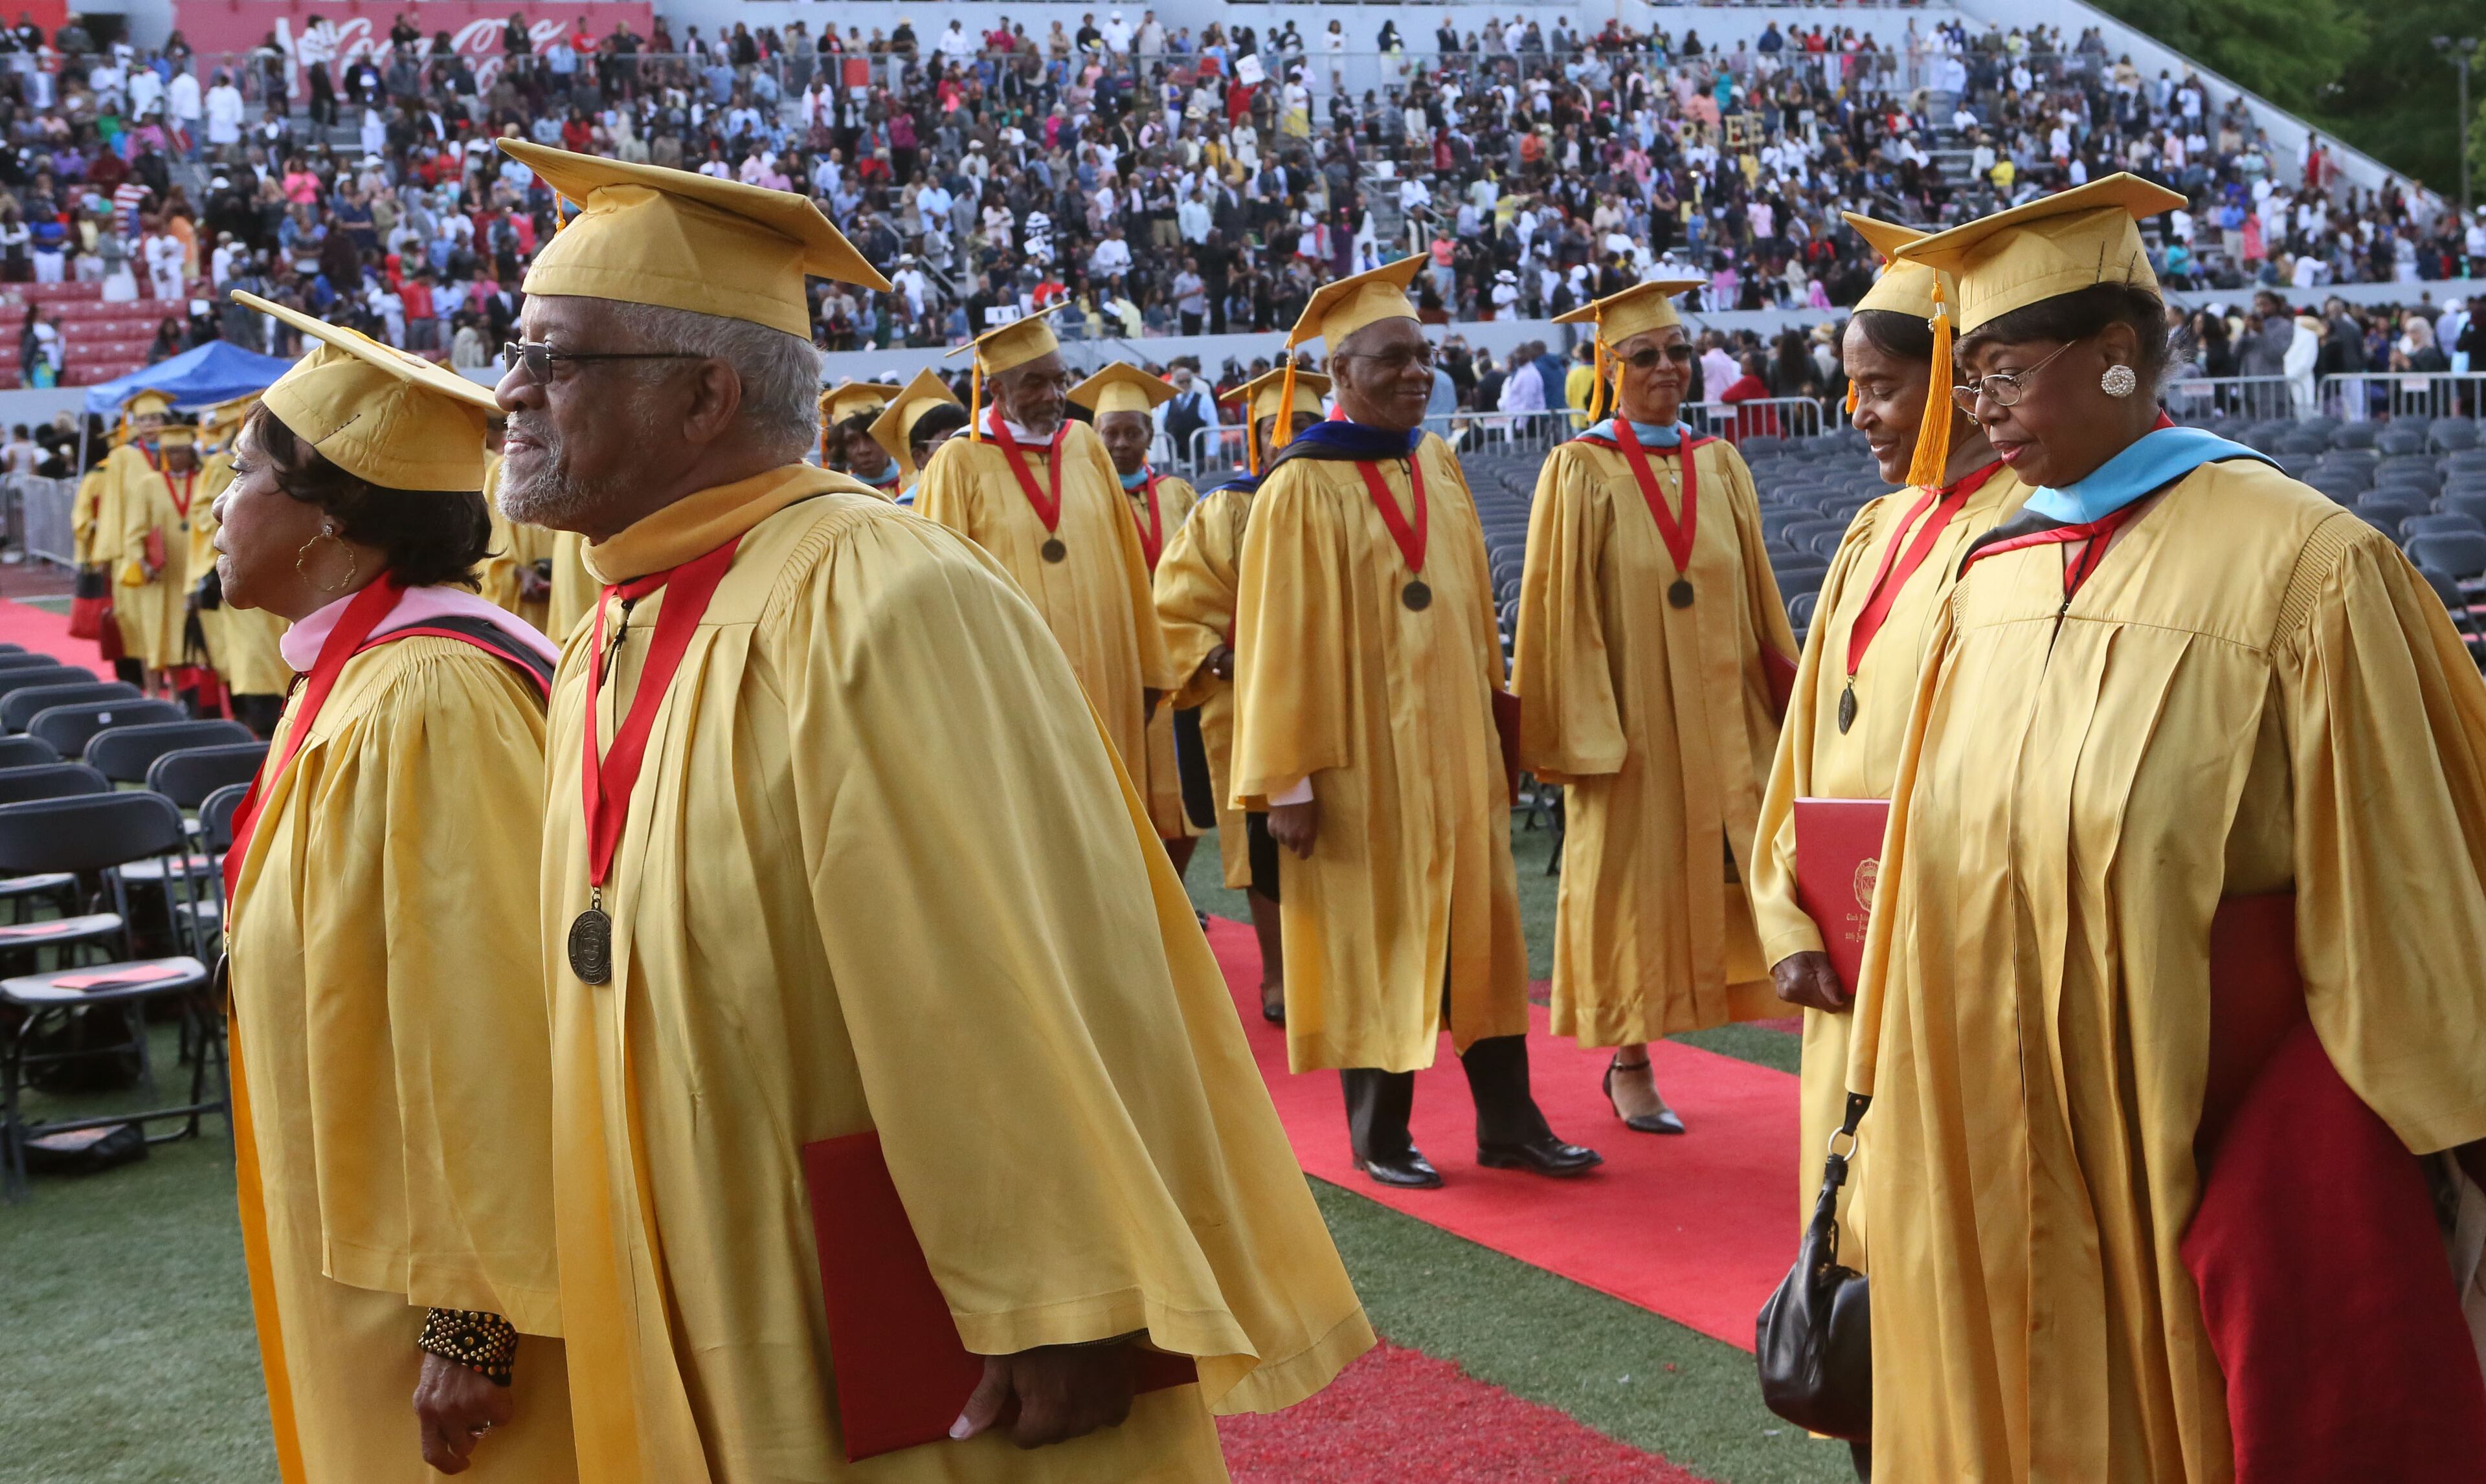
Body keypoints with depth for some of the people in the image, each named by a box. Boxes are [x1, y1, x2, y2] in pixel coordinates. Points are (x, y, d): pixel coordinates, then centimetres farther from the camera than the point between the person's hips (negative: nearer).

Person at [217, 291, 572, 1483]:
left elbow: (486, 1020, -26)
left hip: (437, 1277, -9)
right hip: (384, 1240, 9)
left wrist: (471, 1320, -22)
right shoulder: (357, 679, 5)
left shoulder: (423, 703, -25)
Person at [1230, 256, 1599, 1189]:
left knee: (1481, 926, 9)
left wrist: (1494, 713, 15)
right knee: (1375, 935, 3)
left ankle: (1508, 1120, 18)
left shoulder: (1439, 464, 9)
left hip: (1455, 747, 6)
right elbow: (1281, 641, -11)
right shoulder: (1304, 487, -9)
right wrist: (1287, 778, -14)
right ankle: (1378, 1137, 17)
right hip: (1364, 758, -6)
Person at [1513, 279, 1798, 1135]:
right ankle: (1630, 1067, 15)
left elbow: (1756, 597, 12)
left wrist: (1784, 702, 8)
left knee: (1737, 876, 1)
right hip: (1631, 717, -4)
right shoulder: (1580, 472, -4)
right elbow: (1561, 612, -7)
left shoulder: (1720, 466, 10)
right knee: (1631, 882, 2)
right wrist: (1585, 732, -13)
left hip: (1721, 715, 4)